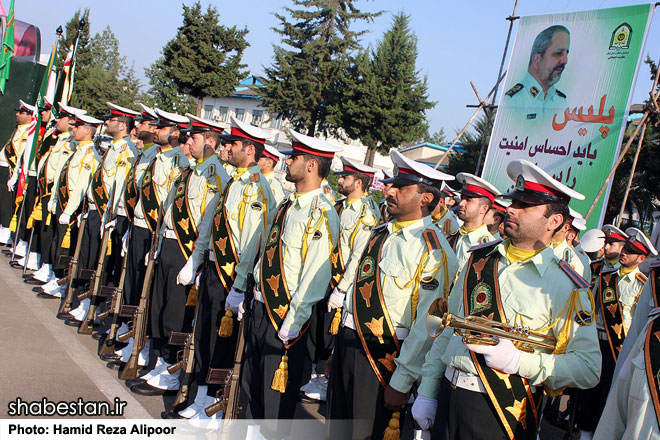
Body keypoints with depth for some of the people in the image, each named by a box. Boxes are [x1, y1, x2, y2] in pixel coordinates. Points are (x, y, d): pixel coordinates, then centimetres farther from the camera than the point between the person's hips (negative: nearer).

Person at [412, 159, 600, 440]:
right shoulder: (479, 259, 7)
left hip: (501, 415, -4)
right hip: (447, 398, 4)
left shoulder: (565, 288, -9)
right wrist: (427, 393, 9)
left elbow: (589, 369, -12)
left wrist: (517, 361, -22)